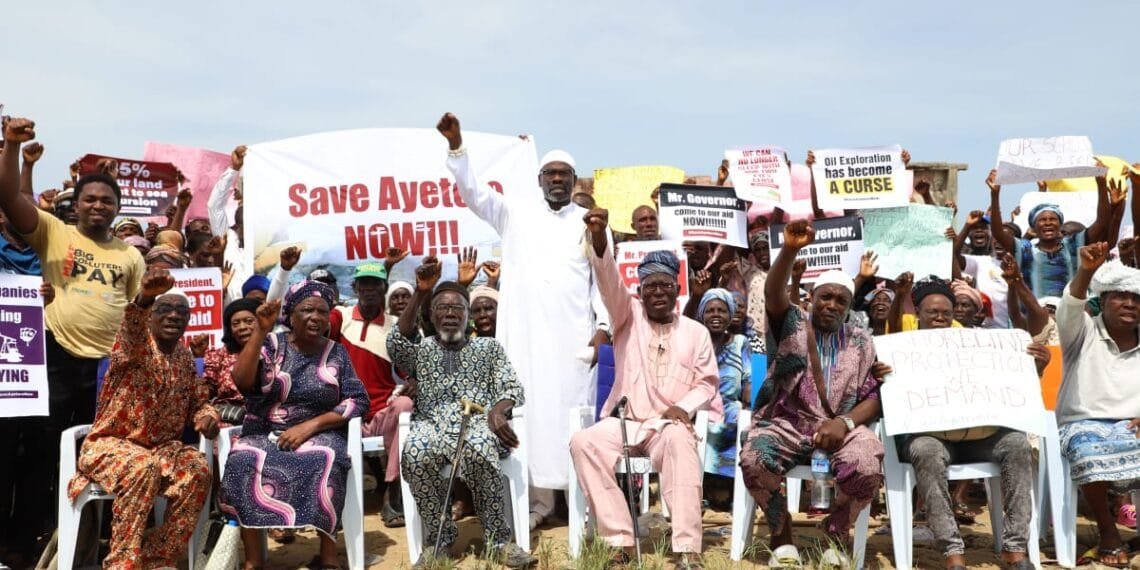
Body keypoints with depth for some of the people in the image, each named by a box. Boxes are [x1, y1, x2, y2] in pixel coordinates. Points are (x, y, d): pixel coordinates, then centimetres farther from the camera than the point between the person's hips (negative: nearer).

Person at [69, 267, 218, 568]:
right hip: (111, 443, -5)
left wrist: (207, 415, -12)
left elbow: (200, 401, 15)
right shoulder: (136, 343, -9)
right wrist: (144, 297, -60)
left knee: (199, 470, -25)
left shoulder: (185, 356, 10)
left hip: (163, 447, 5)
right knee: (143, 468, -37)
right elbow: (132, 329, -35)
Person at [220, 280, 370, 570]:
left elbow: (358, 401, -2)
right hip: (263, 434, 1)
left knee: (323, 461, -34)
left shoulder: (337, 353, 7)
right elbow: (242, 381, -10)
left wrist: (309, 426, -13)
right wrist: (261, 330, -16)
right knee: (244, 463, -31)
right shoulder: (272, 344, 6)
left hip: (318, 434, 0)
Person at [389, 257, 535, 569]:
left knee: (478, 449, -38)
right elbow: (395, 342, -4)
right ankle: (439, 536, -15)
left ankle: (499, 538, -23)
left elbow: (512, 388, 8)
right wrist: (420, 293, -13)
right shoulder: (421, 349, 20)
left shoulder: (490, 347, 20)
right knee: (415, 453, -35)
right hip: (433, 423, 1)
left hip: (478, 421, -1)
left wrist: (497, 411, -17)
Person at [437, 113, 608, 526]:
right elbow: (473, 192, 0)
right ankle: (537, 499, 8)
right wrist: (456, 146, -14)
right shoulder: (516, 213, 10)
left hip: (573, 334, 0)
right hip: (524, 332, 1)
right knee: (529, 410, 1)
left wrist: (602, 327, -2)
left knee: (574, 411, -1)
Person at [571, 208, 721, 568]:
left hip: (671, 424, -1)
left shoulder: (696, 332, 11)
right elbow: (609, 280, -9)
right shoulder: (628, 316, 9)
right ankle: (621, 541, -25)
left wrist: (686, 406, -13)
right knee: (584, 442, -28)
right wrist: (599, 239, -28)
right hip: (626, 422, 2)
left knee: (680, 439, -37)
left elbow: (707, 382, 9)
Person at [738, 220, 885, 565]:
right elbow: (773, 295, -15)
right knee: (753, 459, -32)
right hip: (787, 423, -1)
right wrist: (790, 249, -32)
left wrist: (845, 422, -14)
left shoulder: (861, 342, 14)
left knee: (868, 469, -31)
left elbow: (874, 397, 7)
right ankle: (782, 533, -2)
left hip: (842, 427, 1)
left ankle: (835, 534, 2)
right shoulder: (793, 325, 8)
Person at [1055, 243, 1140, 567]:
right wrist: (1087, 271, -37)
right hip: (1084, 424, -2)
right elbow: (1070, 307, -18)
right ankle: (1109, 536, -17)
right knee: (1092, 453, -37)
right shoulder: (1084, 333, 6)